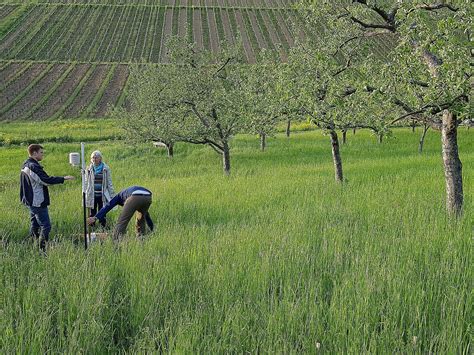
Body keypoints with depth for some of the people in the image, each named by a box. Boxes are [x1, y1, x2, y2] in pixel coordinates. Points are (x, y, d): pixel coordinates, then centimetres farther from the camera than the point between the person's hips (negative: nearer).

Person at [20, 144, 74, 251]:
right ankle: (42, 249, -10)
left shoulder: (25, 165, 13)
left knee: (34, 225, 16)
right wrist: (63, 178, -20)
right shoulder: (33, 166, -19)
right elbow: (46, 180, -25)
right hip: (38, 202, -11)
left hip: (30, 201, 11)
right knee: (45, 226, -8)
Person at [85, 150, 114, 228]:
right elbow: (86, 183, 10)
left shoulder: (106, 169, 1)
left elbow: (109, 183, 4)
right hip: (92, 196, 2)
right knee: (92, 214, 7)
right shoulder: (89, 169, 5)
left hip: (102, 195, -2)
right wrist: (84, 195, 6)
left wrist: (111, 196, 0)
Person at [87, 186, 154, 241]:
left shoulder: (120, 195, 36)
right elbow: (146, 215, 52)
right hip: (148, 197, 5)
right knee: (141, 221, 28)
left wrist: (95, 217, 10)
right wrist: (152, 231, 60)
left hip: (134, 198, -5)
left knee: (121, 222, 2)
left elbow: (108, 206, 19)